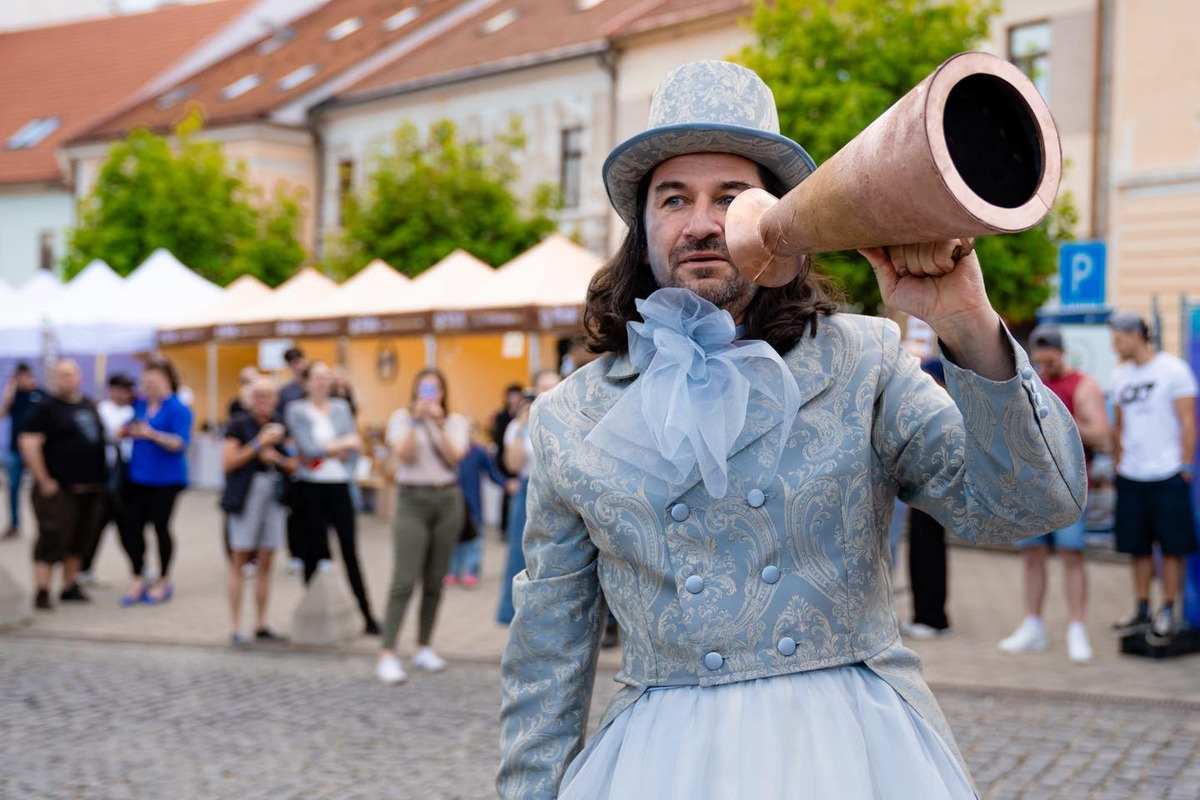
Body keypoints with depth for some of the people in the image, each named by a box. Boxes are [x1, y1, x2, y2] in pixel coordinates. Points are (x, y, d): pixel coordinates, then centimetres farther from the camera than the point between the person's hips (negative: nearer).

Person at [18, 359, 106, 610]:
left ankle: (70, 587, 21)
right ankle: (42, 592, -3)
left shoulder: (89, 406, 13)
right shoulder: (46, 407, -6)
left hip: (90, 489, 6)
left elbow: (98, 438, 24)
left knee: (78, 542, 11)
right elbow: (29, 444, -14)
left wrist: (99, 479, 16)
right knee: (52, 539, -7)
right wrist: (44, 481, -15)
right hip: (59, 489, -6)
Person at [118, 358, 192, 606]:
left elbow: (180, 443, -17)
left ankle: (164, 581, 21)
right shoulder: (139, 404, 8)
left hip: (164, 479, -5)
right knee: (129, 525, 1)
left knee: (160, 526, 4)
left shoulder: (178, 409, -9)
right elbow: (126, 430, 20)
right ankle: (138, 579, 16)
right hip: (138, 476, 5)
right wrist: (128, 430, -4)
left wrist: (152, 434, -29)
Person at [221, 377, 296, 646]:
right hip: (246, 498, -4)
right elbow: (228, 462, -11)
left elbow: (293, 465, 13)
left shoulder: (280, 427, 10)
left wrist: (277, 458, -7)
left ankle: (261, 625, 14)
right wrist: (258, 444, -13)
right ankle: (237, 627, 1)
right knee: (239, 561, -1)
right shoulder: (238, 425, -2)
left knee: (265, 563, 7)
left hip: (274, 498, 4)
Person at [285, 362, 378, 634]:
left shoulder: (341, 407, 11)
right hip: (309, 489, -2)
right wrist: (343, 444, -4)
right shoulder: (296, 410, 0)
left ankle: (367, 616, -1)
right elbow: (308, 448, -12)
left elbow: (352, 448, 4)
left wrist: (325, 450, -11)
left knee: (350, 550, -2)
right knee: (314, 553, 2)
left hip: (339, 486, 2)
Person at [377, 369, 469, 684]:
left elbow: (454, 456, -7)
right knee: (404, 580, -12)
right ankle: (387, 655, -13)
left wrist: (439, 422, -13)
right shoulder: (402, 417, 5)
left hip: (448, 499, 3)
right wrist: (416, 419, -15)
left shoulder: (456, 421, 9)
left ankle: (424, 648, 18)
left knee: (435, 581, 6)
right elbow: (405, 454, -9)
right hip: (413, 500, -3)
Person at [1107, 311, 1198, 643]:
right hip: (1130, 476, 6)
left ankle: (1168, 613, 9)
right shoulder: (1121, 375, 11)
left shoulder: (1173, 369, -6)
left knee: (1171, 548, 1)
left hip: (1167, 475, -6)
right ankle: (1141, 612, 17)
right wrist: (1117, 462, 14)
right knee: (1138, 548, 9)